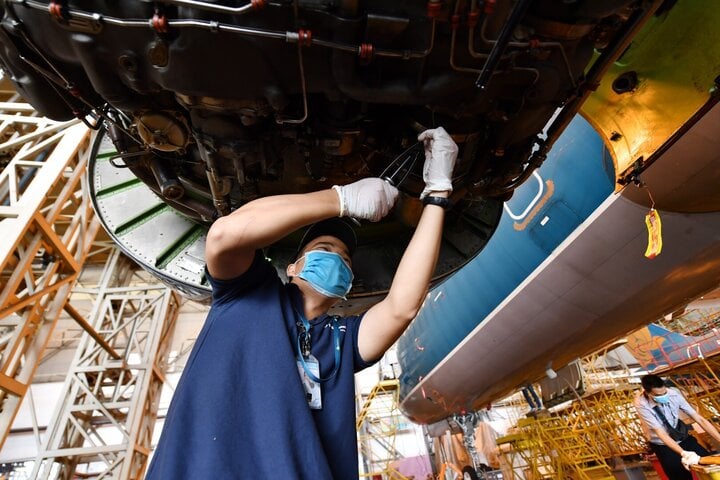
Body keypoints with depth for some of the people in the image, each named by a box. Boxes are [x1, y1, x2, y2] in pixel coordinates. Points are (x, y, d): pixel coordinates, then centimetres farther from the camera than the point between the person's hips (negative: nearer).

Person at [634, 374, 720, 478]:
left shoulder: (673, 394, -20)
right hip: (662, 445, -3)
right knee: (682, 475, -13)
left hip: (682, 437, 3)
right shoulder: (641, 404, -28)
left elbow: (699, 419, -13)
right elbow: (661, 433, -29)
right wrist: (683, 453, -40)